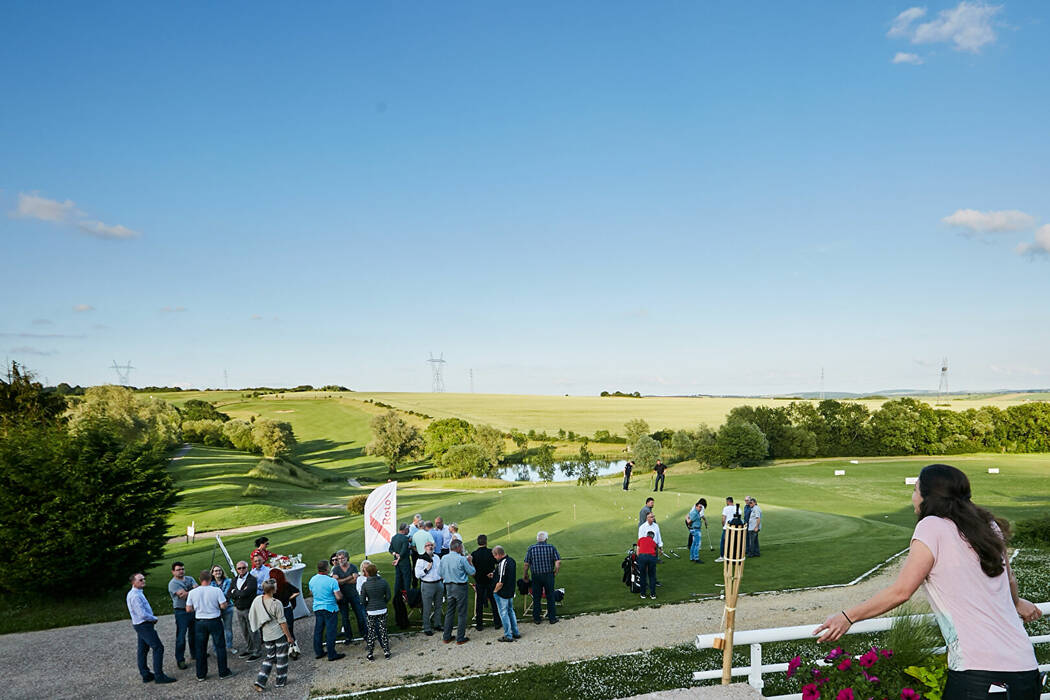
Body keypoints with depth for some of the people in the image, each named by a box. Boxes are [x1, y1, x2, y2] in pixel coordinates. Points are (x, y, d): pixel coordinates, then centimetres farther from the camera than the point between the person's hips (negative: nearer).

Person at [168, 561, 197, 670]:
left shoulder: (190, 579, 10)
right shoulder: (173, 583, -10)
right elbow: (182, 595, -21)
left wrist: (187, 593, -20)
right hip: (181, 612, -6)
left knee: (194, 634, 17)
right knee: (181, 637, -4)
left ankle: (195, 654, 31)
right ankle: (180, 660, 3)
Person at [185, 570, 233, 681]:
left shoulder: (192, 592, -6)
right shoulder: (216, 590, -15)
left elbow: (188, 609, -2)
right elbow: (223, 606, -14)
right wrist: (226, 604, 7)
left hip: (200, 622, 2)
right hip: (215, 621, -2)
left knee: (200, 649, 13)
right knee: (220, 646, 9)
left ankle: (201, 674, 19)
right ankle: (223, 672, 14)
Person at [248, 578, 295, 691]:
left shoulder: (257, 600, -4)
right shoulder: (276, 603, -20)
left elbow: (251, 616, 7)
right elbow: (282, 622, -15)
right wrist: (289, 637, -6)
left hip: (266, 634, 6)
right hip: (280, 634, -6)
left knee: (270, 657, 17)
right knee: (281, 657, 11)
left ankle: (260, 682, 8)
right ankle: (280, 681, 21)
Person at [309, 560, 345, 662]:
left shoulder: (312, 580, -2)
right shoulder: (332, 581, -20)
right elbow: (339, 597, -19)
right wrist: (341, 594, 1)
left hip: (317, 608, 6)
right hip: (330, 608, -5)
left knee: (318, 631, 16)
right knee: (331, 632, 3)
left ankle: (318, 652, 25)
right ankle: (332, 655, 8)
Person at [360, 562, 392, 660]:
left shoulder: (365, 585, -12)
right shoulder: (384, 582, -7)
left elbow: (362, 600, -7)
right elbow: (388, 597, -1)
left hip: (371, 611, -2)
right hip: (382, 610, 2)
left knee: (371, 632, 9)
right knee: (383, 630, 11)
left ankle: (370, 654, 14)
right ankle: (386, 652, 15)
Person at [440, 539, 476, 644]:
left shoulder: (444, 558, 1)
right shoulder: (461, 559, -17)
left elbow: (442, 574, 10)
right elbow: (472, 572, -8)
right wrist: (469, 561, 5)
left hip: (448, 587, 6)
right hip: (460, 587, -6)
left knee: (449, 612, 15)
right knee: (461, 613, 4)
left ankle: (446, 637, 19)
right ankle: (460, 638, 8)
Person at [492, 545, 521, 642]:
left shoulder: (502, 564, -24)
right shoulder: (511, 561, 4)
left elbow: (500, 582, -25)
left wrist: (495, 591, -8)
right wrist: (495, 575, 16)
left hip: (502, 593, -9)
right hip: (511, 592, 9)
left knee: (504, 613, 2)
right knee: (511, 611, 20)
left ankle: (508, 636, 8)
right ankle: (515, 633, 27)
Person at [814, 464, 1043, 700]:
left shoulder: (932, 526, -6)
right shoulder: (989, 525, 14)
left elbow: (901, 591, -11)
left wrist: (848, 617, -3)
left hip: (976, 662, -6)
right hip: (1022, 659, 7)